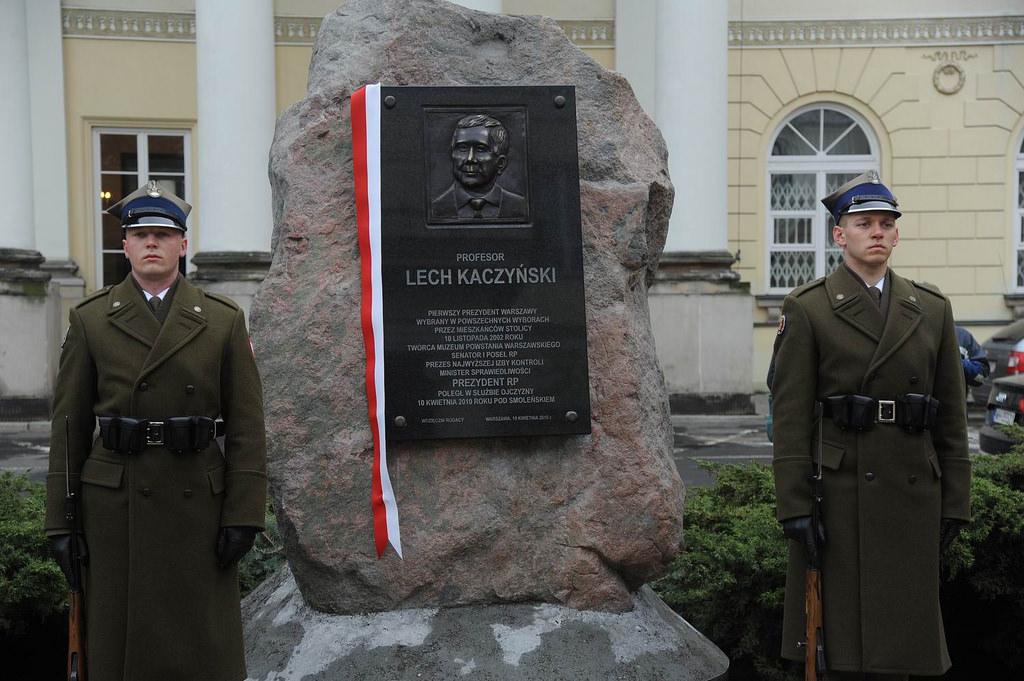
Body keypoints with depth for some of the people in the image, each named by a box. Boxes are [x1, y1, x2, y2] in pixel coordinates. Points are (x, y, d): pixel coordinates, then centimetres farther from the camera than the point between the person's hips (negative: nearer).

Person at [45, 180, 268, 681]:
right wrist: (60, 521, 1)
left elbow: (247, 427, 1)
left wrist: (244, 514, -5)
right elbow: (69, 424, 5)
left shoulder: (223, 320, 4)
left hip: (197, 502, 0)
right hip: (114, 503, 1)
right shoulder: (90, 320, 6)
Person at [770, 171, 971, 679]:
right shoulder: (807, 309, -1)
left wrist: (955, 502, 7)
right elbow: (790, 418, -6)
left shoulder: (932, 308, 10)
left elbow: (952, 415, 11)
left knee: (899, 627, 10)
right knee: (841, 637, 4)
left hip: (913, 493, 4)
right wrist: (794, 508, -11)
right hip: (839, 492, -3)